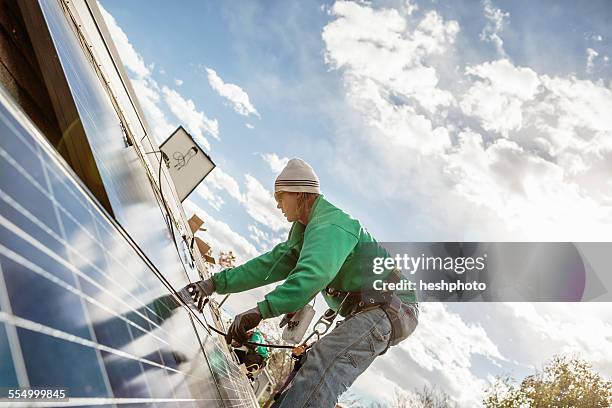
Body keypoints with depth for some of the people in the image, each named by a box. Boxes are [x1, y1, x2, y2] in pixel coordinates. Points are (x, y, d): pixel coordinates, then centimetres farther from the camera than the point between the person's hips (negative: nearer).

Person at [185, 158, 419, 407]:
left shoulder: (331, 224, -16)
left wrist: (260, 311, -40)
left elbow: (313, 274, -33)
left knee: (323, 362, -28)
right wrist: (217, 283, 7)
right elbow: (274, 262, 13)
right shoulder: (306, 228, 18)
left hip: (388, 308, -11)